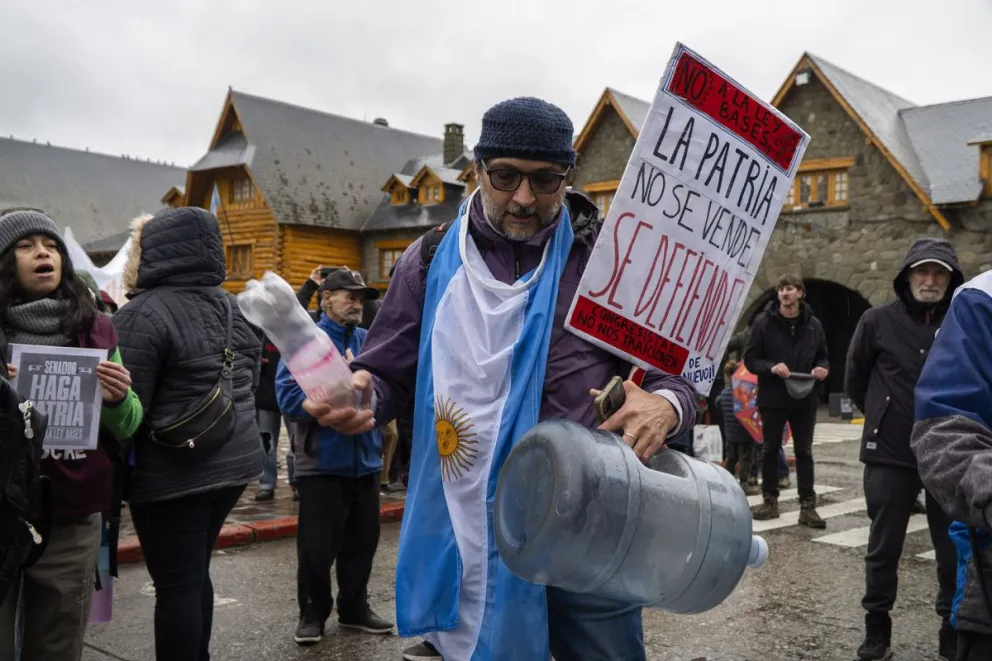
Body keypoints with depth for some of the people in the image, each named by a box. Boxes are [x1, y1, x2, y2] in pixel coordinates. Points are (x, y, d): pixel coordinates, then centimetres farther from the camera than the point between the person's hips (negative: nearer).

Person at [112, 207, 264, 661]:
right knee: (194, 574, 21)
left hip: (173, 472, -8)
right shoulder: (234, 308, 8)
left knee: (176, 585, 3)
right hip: (234, 460, 8)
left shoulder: (144, 314, -16)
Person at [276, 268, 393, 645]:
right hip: (322, 462, -4)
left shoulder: (369, 341, 7)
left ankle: (354, 609, 31)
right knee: (318, 546, 5)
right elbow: (290, 399, -19)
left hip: (365, 461, 5)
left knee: (361, 543, 15)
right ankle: (312, 614, 24)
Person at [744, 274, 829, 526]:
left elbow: (822, 356, 13)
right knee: (770, 450, 8)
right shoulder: (764, 322, -5)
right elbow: (750, 358, -4)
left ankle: (807, 506, 9)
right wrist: (771, 367, -22)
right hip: (772, 399, -2)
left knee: (804, 452, 5)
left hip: (804, 399, 2)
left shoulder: (813, 324, 4)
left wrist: (822, 368, -9)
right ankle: (770, 500, 20)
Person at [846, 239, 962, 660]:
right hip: (890, 455, 0)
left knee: (955, 548, 10)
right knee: (883, 546, 10)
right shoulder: (878, 321, -3)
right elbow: (854, 380, 9)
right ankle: (877, 626, 25)